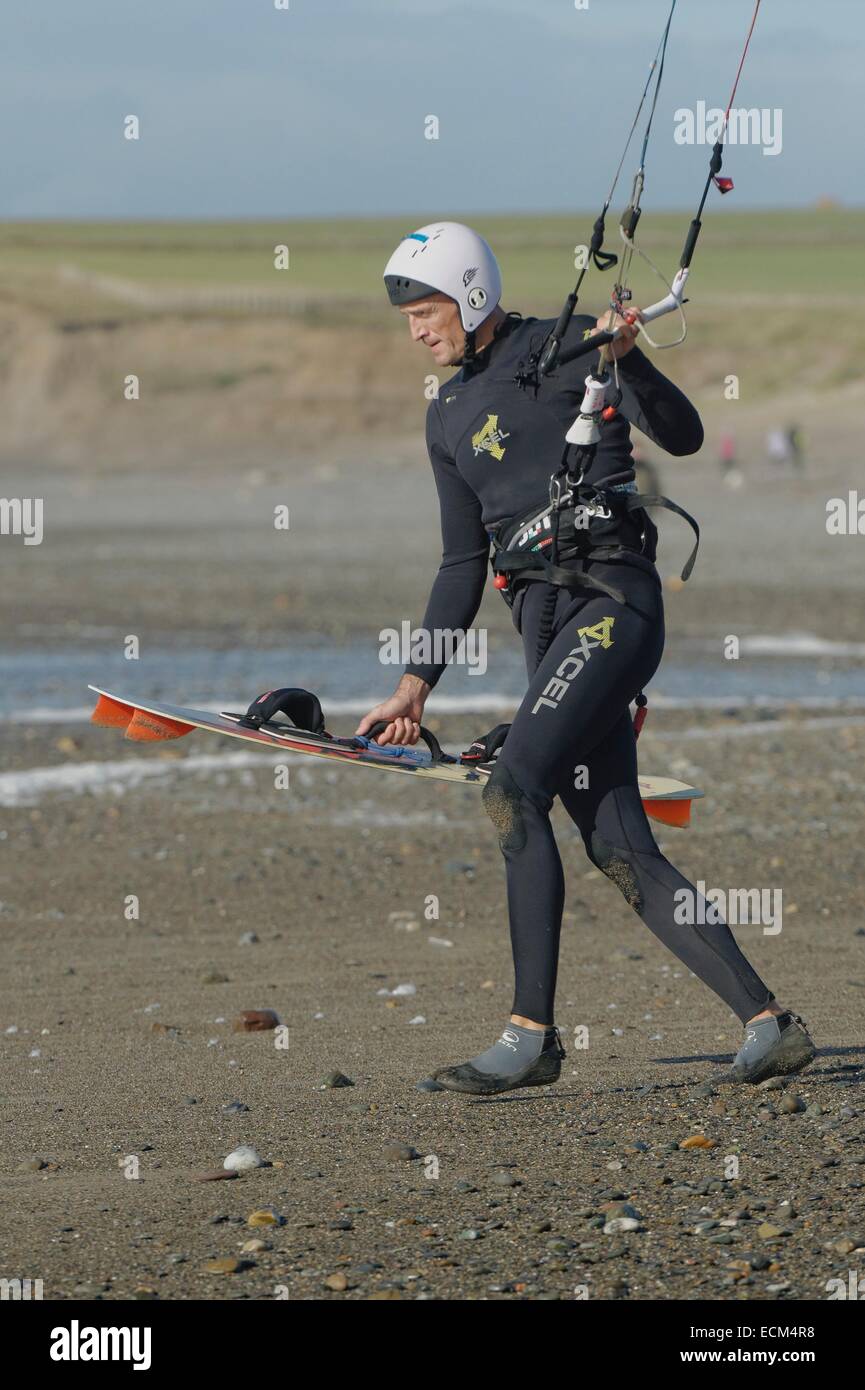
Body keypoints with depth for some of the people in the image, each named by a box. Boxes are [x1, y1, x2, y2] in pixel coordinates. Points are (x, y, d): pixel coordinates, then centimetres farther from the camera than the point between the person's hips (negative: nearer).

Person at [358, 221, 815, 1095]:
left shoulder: (566, 346, 1)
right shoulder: (450, 415, 20)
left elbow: (682, 436, -8)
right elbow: (463, 562, 22)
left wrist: (623, 360, -25)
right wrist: (418, 682, 16)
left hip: (611, 597, -7)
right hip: (544, 620, 7)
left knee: (514, 790, -21)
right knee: (619, 850, -3)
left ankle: (531, 1034, -19)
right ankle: (768, 1025, 0)